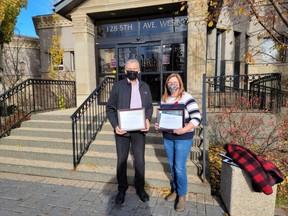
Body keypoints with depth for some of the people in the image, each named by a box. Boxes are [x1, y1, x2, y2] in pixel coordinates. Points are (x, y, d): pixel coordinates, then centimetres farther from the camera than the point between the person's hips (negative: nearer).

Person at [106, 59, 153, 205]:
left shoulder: (145, 87, 7)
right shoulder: (118, 85, -2)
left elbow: (149, 106, 11)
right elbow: (110, 108, -2)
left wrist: (148, 119, -8)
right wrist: (115, 125, -15)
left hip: (139, 129, 2)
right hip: (122, 129, -1)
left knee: (140, 161, 10)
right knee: (121, 161, 12)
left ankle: (140, 188, 32)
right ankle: (122, 189, 32)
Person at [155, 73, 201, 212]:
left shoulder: (186, 98, -12)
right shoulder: (164, 99, 7)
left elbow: (197, 118, -16)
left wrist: (184, 130, -27)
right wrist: (157, 124, -3)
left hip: (183, 138, -5)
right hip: (167, 137, 6)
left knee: (179, 168, -1)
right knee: (172, 165, 16)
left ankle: (182, 196, 22)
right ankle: (175, 190, 37)